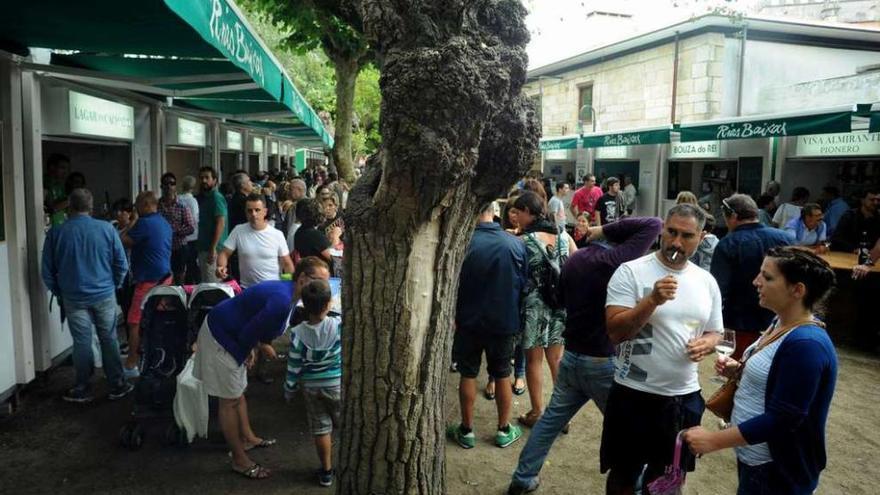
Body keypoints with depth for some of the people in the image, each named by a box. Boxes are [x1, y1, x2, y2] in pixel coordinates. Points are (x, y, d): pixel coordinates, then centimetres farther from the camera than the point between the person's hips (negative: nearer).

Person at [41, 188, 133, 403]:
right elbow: (122, 264, -4)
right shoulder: (106, 229, -8)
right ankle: (117, 386, 16)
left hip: (74, 298, 0)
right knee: (109, 340, 9)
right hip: (104, 295, 0)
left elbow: (47, 271, 0)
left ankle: (83, 390, 19)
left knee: (82, 343, 8)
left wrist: (58, 292, 15)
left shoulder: (56, 232, -6)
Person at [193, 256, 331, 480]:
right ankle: (240, 461, 13)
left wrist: (253, 348, 0)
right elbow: (248, 334, -26)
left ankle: (247, 437, 40)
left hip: (233, 334, 10)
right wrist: (260, 346, -6)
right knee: (230, 400, 1)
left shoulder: (287, 292, 1)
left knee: (238, 390, 23)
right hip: (220, 338, -10)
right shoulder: (282, 301, -31)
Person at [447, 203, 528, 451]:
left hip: (470, 321, -2)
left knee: (468, 375, 12)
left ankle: (466, 431, 23)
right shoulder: (516, 244, -10)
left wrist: (454, 316, 8)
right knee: (502, 376, 16)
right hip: (505, 321, 2)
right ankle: (504, 430, 27)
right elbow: (524, 284, -1)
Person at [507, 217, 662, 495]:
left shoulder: (574, 260, 5)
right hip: (605, 363, -7)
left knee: (551, 420, 17)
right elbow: (654, 225, -14)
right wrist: (606, 229, -9)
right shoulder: (616, 259, -17)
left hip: (572, 356, 7)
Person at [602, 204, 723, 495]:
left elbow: (714, 332, 14)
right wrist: (653, 300, -30)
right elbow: (615, 332, -18)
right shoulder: (631, 272, -12)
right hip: (634, 395, -4)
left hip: (685, 397, 5)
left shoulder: (707, 282, 4)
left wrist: (706, 344, -9)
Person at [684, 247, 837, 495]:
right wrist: (739, 369, -1)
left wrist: (714, 440, -25)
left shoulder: (806, 345, -27)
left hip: (778, 471, -8)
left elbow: (782, 419, -27)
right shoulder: (782, 323, 2)